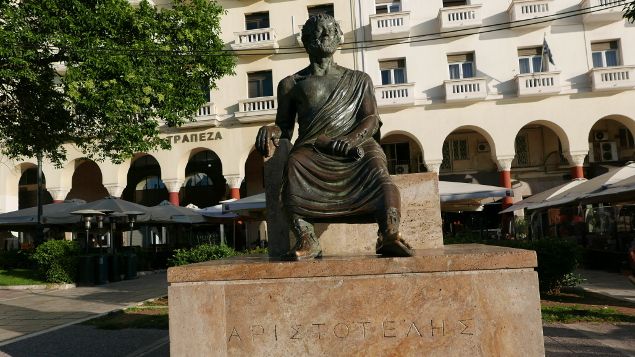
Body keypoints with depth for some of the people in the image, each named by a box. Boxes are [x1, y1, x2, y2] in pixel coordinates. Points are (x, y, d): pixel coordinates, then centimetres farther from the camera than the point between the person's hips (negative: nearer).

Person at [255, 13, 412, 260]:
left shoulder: (359, 80, 25)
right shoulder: (291, 84, 25)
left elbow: (372, 120, 10)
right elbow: (285, 128, 20)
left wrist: (351, 140, -13)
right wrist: (271, 131, -7)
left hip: (355, 143, 0)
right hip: (312, 149, 0)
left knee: (375, 162, -34)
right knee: (293, 164, -35)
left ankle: (390, 236, -46)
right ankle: (306, 240, -43)